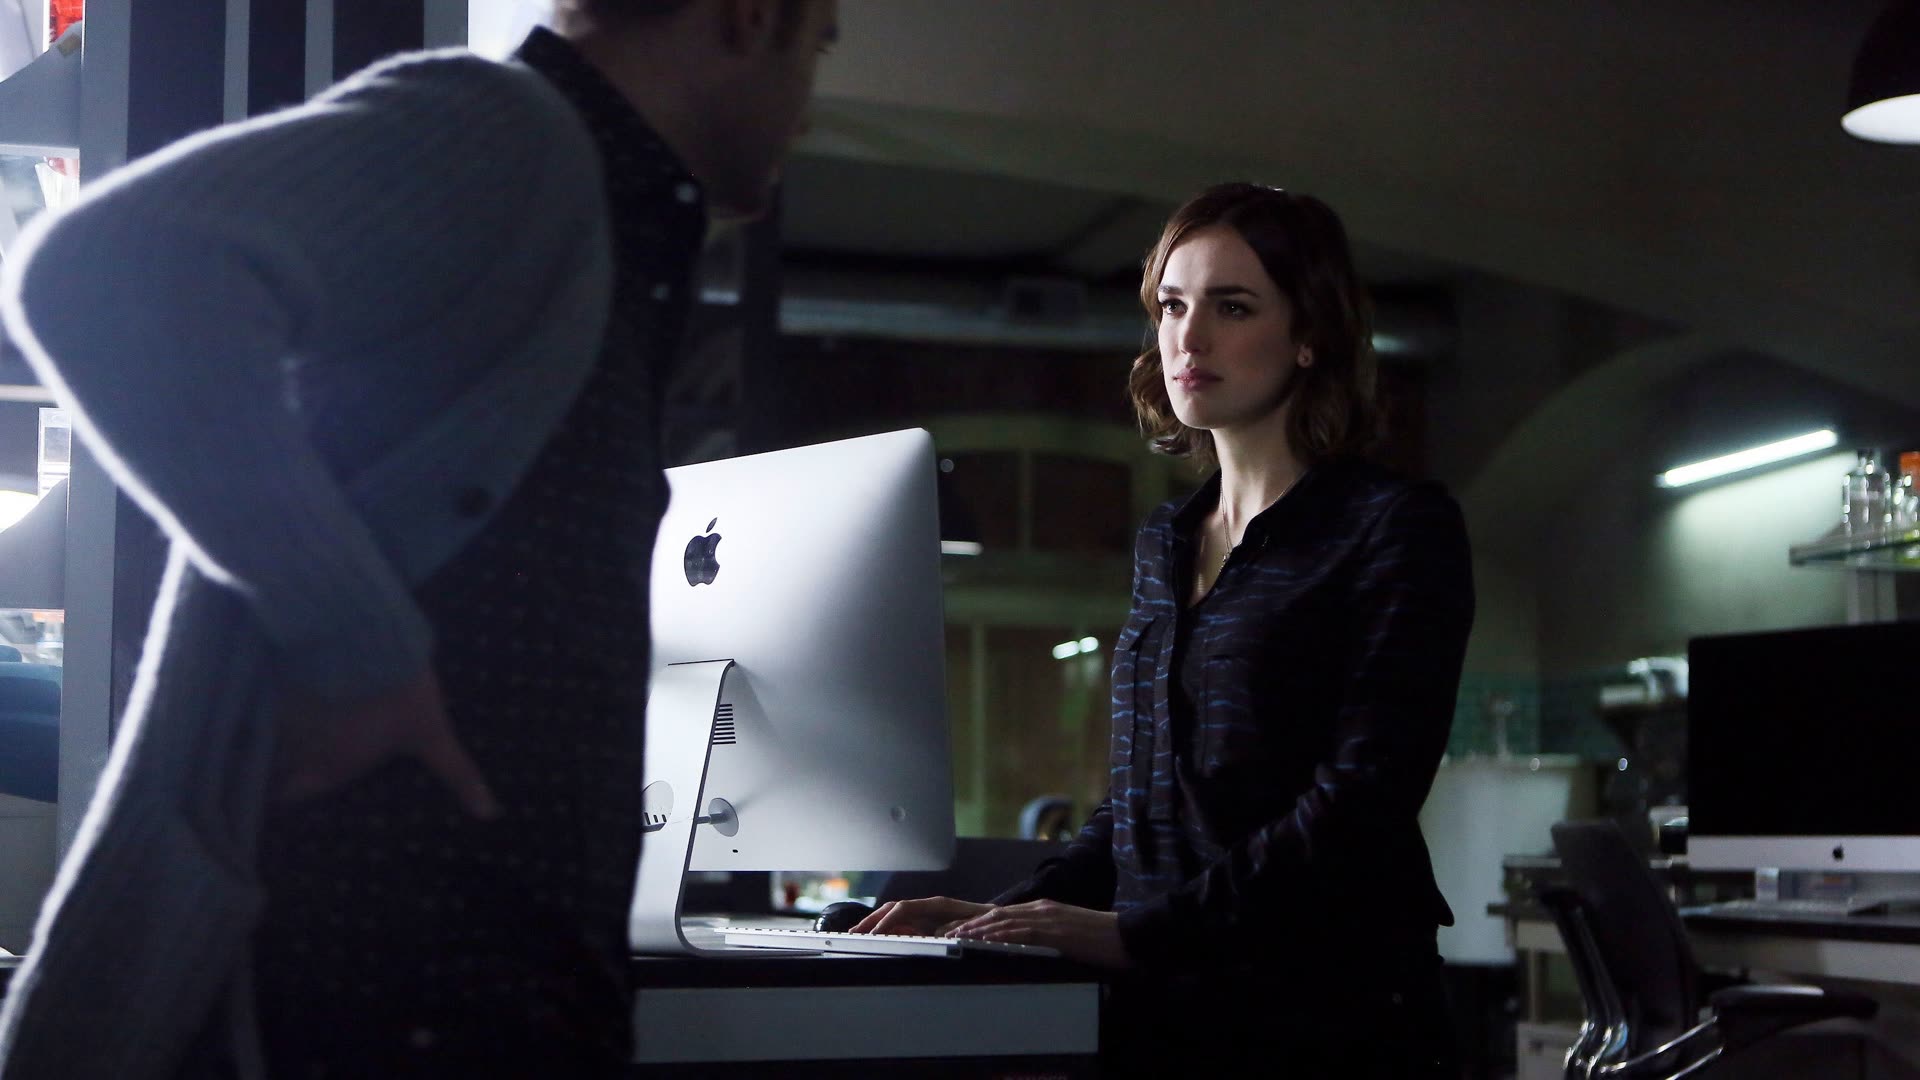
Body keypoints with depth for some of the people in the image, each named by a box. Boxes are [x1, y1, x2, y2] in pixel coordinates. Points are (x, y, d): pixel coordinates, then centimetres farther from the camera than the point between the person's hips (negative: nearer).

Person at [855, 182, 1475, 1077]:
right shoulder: (1164, 543, 19)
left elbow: (1360, 810, -13)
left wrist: (1135, 933, -19)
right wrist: (1008, 913, 6)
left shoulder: (1396, 529, -2)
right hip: (1156, 1006, 6)